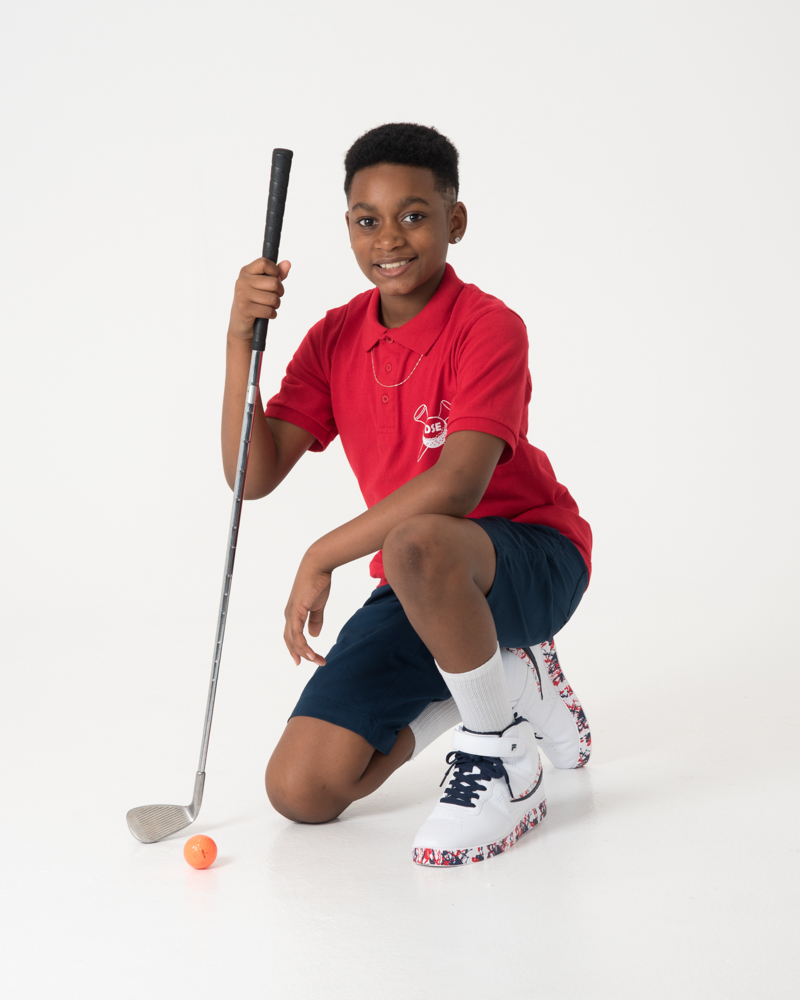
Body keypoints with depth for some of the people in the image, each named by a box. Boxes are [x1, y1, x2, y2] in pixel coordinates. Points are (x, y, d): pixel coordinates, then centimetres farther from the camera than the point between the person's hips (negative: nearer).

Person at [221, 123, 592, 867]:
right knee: (300, 790, -6)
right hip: (420, 586, 7)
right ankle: (507, 677, 14)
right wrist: (241, 338, -16)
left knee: (418, 546, -43)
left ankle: (505, 765, -17)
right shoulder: (334, 339, 2)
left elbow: (456, 484, -31)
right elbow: (253, 476, -6)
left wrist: (321, 555, -26)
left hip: (531, 560, -6)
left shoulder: (488, 328, -17)